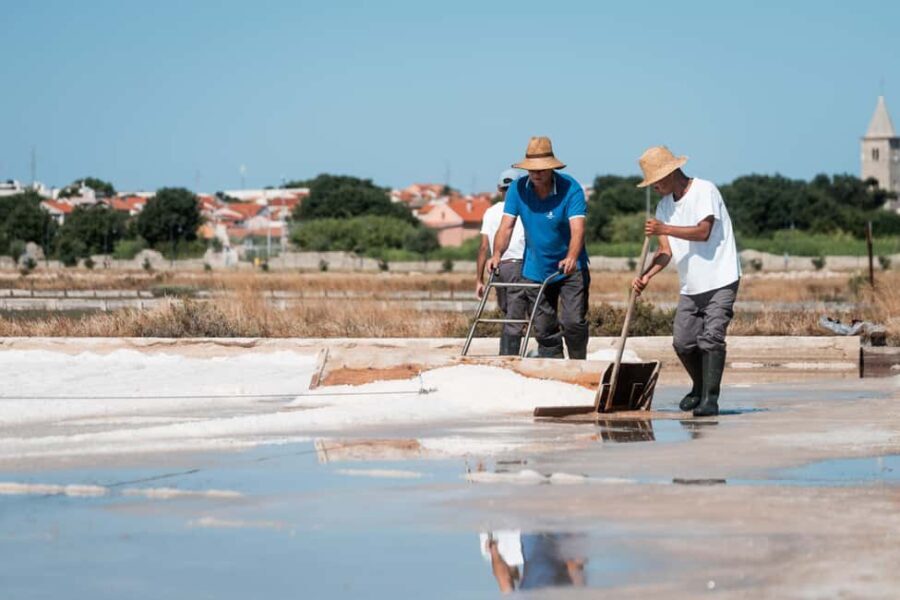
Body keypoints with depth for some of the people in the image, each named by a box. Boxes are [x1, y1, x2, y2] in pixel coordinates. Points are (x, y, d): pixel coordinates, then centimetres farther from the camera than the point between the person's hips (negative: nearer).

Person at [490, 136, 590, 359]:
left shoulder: (570, 188, -16)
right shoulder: (518, 188, -5)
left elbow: (577, 228, -27)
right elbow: (506, 225, -7)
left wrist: (571, 258, -45)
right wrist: (497, 254, -25)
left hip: (570, 270, -4)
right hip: (535, 271, 4)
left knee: (573, 322, -13)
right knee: (544, 329, 7)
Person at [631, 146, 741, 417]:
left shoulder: (705, 191, -10)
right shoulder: (665, 205, 11)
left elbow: (703, 232, -21)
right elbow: (666, 250, 6)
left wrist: (664, 229, -24)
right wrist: (646, 275, -10)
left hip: (720, 281, -7)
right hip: (690, 285, 7)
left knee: (711, 338, -15)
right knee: (683, 342, 4)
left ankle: (710, 398, -14)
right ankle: (699, 389, 26)